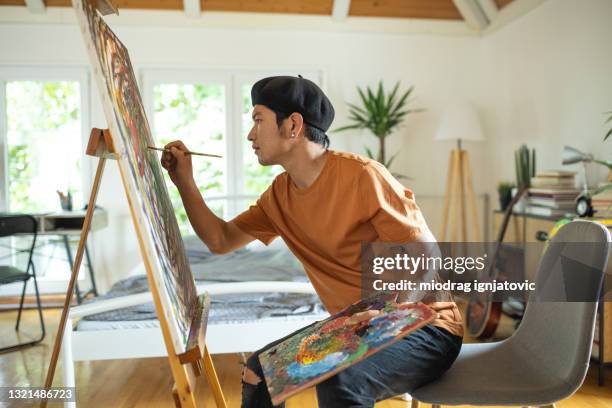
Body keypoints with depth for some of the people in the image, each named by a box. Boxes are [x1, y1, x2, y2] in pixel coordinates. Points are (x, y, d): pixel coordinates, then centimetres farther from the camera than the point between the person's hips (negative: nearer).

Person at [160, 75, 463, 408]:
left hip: (422, 326, -6)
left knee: (339, 381, -32)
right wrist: (184, 182, 3)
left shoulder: (363, 177, -21)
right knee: (260, 369, 2)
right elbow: (220, 241, 9)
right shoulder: (280, 194, 3)